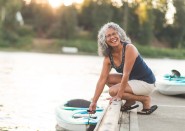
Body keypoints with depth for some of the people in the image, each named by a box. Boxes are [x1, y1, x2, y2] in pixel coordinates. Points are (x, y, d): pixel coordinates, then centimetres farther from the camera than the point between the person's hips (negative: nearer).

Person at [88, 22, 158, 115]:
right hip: (133, 80, 8)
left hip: (146, 82, -8)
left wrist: (119, 95, -23)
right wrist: (94, 102, -8)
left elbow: (126, 74, -24)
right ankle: (130, 101, 7)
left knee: (113, 91, -19)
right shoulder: (108, 57, -2)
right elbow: (102, 79, -4)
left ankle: (145, 99, -5)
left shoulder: (129, 48, -22)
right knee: (108, 79, -1)